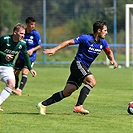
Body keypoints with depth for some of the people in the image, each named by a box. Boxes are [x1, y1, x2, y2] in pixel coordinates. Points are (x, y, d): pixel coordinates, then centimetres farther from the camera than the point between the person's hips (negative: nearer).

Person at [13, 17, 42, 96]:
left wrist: (32, 50, -20)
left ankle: (20, 90, -24)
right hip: (21, 56, 4)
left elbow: (39, 45, -6)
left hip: (30, 57, -4)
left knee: (25, 72, -19)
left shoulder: (35, 33, -9)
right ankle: (16, 88, 27)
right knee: (16, 72, 6)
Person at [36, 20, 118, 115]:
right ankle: (78, 106, -28)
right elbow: (69, 42, -13)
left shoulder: (102, 42, 6)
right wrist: (54, 49, -19)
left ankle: (43, 105, 9)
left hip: (84, 68, 8)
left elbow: (109, 52, 24)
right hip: (78, 64, -8)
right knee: (92, 82, -27)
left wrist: (113, 60, 3)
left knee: (67, 92, 3)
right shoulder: (86, 38, -15)